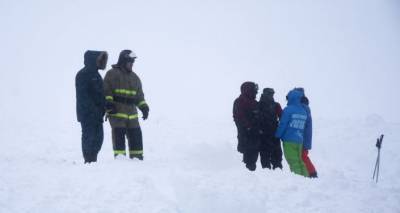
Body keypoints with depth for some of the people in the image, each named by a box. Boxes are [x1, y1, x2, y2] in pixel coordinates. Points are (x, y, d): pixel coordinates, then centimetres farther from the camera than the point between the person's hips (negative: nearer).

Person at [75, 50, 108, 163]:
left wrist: (103, 108, 12)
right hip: (87, 114, -9)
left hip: (97, 114, 9)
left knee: (98, 137, 10)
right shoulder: (83, 75, -10)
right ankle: (89, 160, 1)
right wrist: (92, 109, -23)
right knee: (89, 136, -5)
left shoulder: (95, 74, 18)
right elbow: (83, 95, -18)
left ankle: (93, 159, 19)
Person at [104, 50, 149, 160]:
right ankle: (119, 155, -5)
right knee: (119, 134, -12)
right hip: (116, 112, -6)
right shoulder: (112, 74, 0)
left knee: (136, 134, 5)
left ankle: (137, 157, 15)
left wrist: (144, 107, 11)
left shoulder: (134, 77, 19)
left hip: (132, 113, 6)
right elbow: (106, 91, -5)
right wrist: (108, 103, -17)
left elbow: (139, 95, 22)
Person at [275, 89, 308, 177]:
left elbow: (282, 124, -9)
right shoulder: (304, 111, 10)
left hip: (289, 140, -6)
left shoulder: (288, 110, -9)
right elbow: (304, 127, 13)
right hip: (300, 141, 6)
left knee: (293, 162, -6)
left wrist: (277, 136, 2)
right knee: (299, 161, 15)